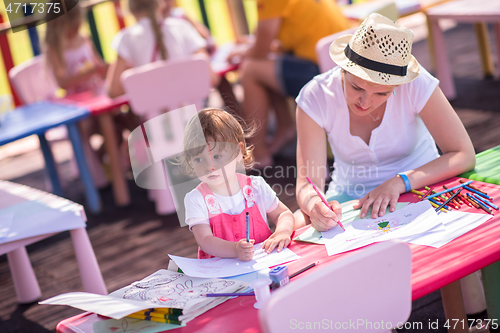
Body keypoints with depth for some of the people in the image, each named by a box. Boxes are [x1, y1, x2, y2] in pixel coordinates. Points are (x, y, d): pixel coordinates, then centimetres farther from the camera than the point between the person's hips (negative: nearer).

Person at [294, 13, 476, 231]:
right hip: (349, 197, 1)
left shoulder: (415, 84, -22)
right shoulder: (315, 97, -20)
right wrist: (314, 206, -47)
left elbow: (464, 156, -21)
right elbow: (307, 183, -22)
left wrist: (400, 182, -35)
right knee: (297, 224, -27)